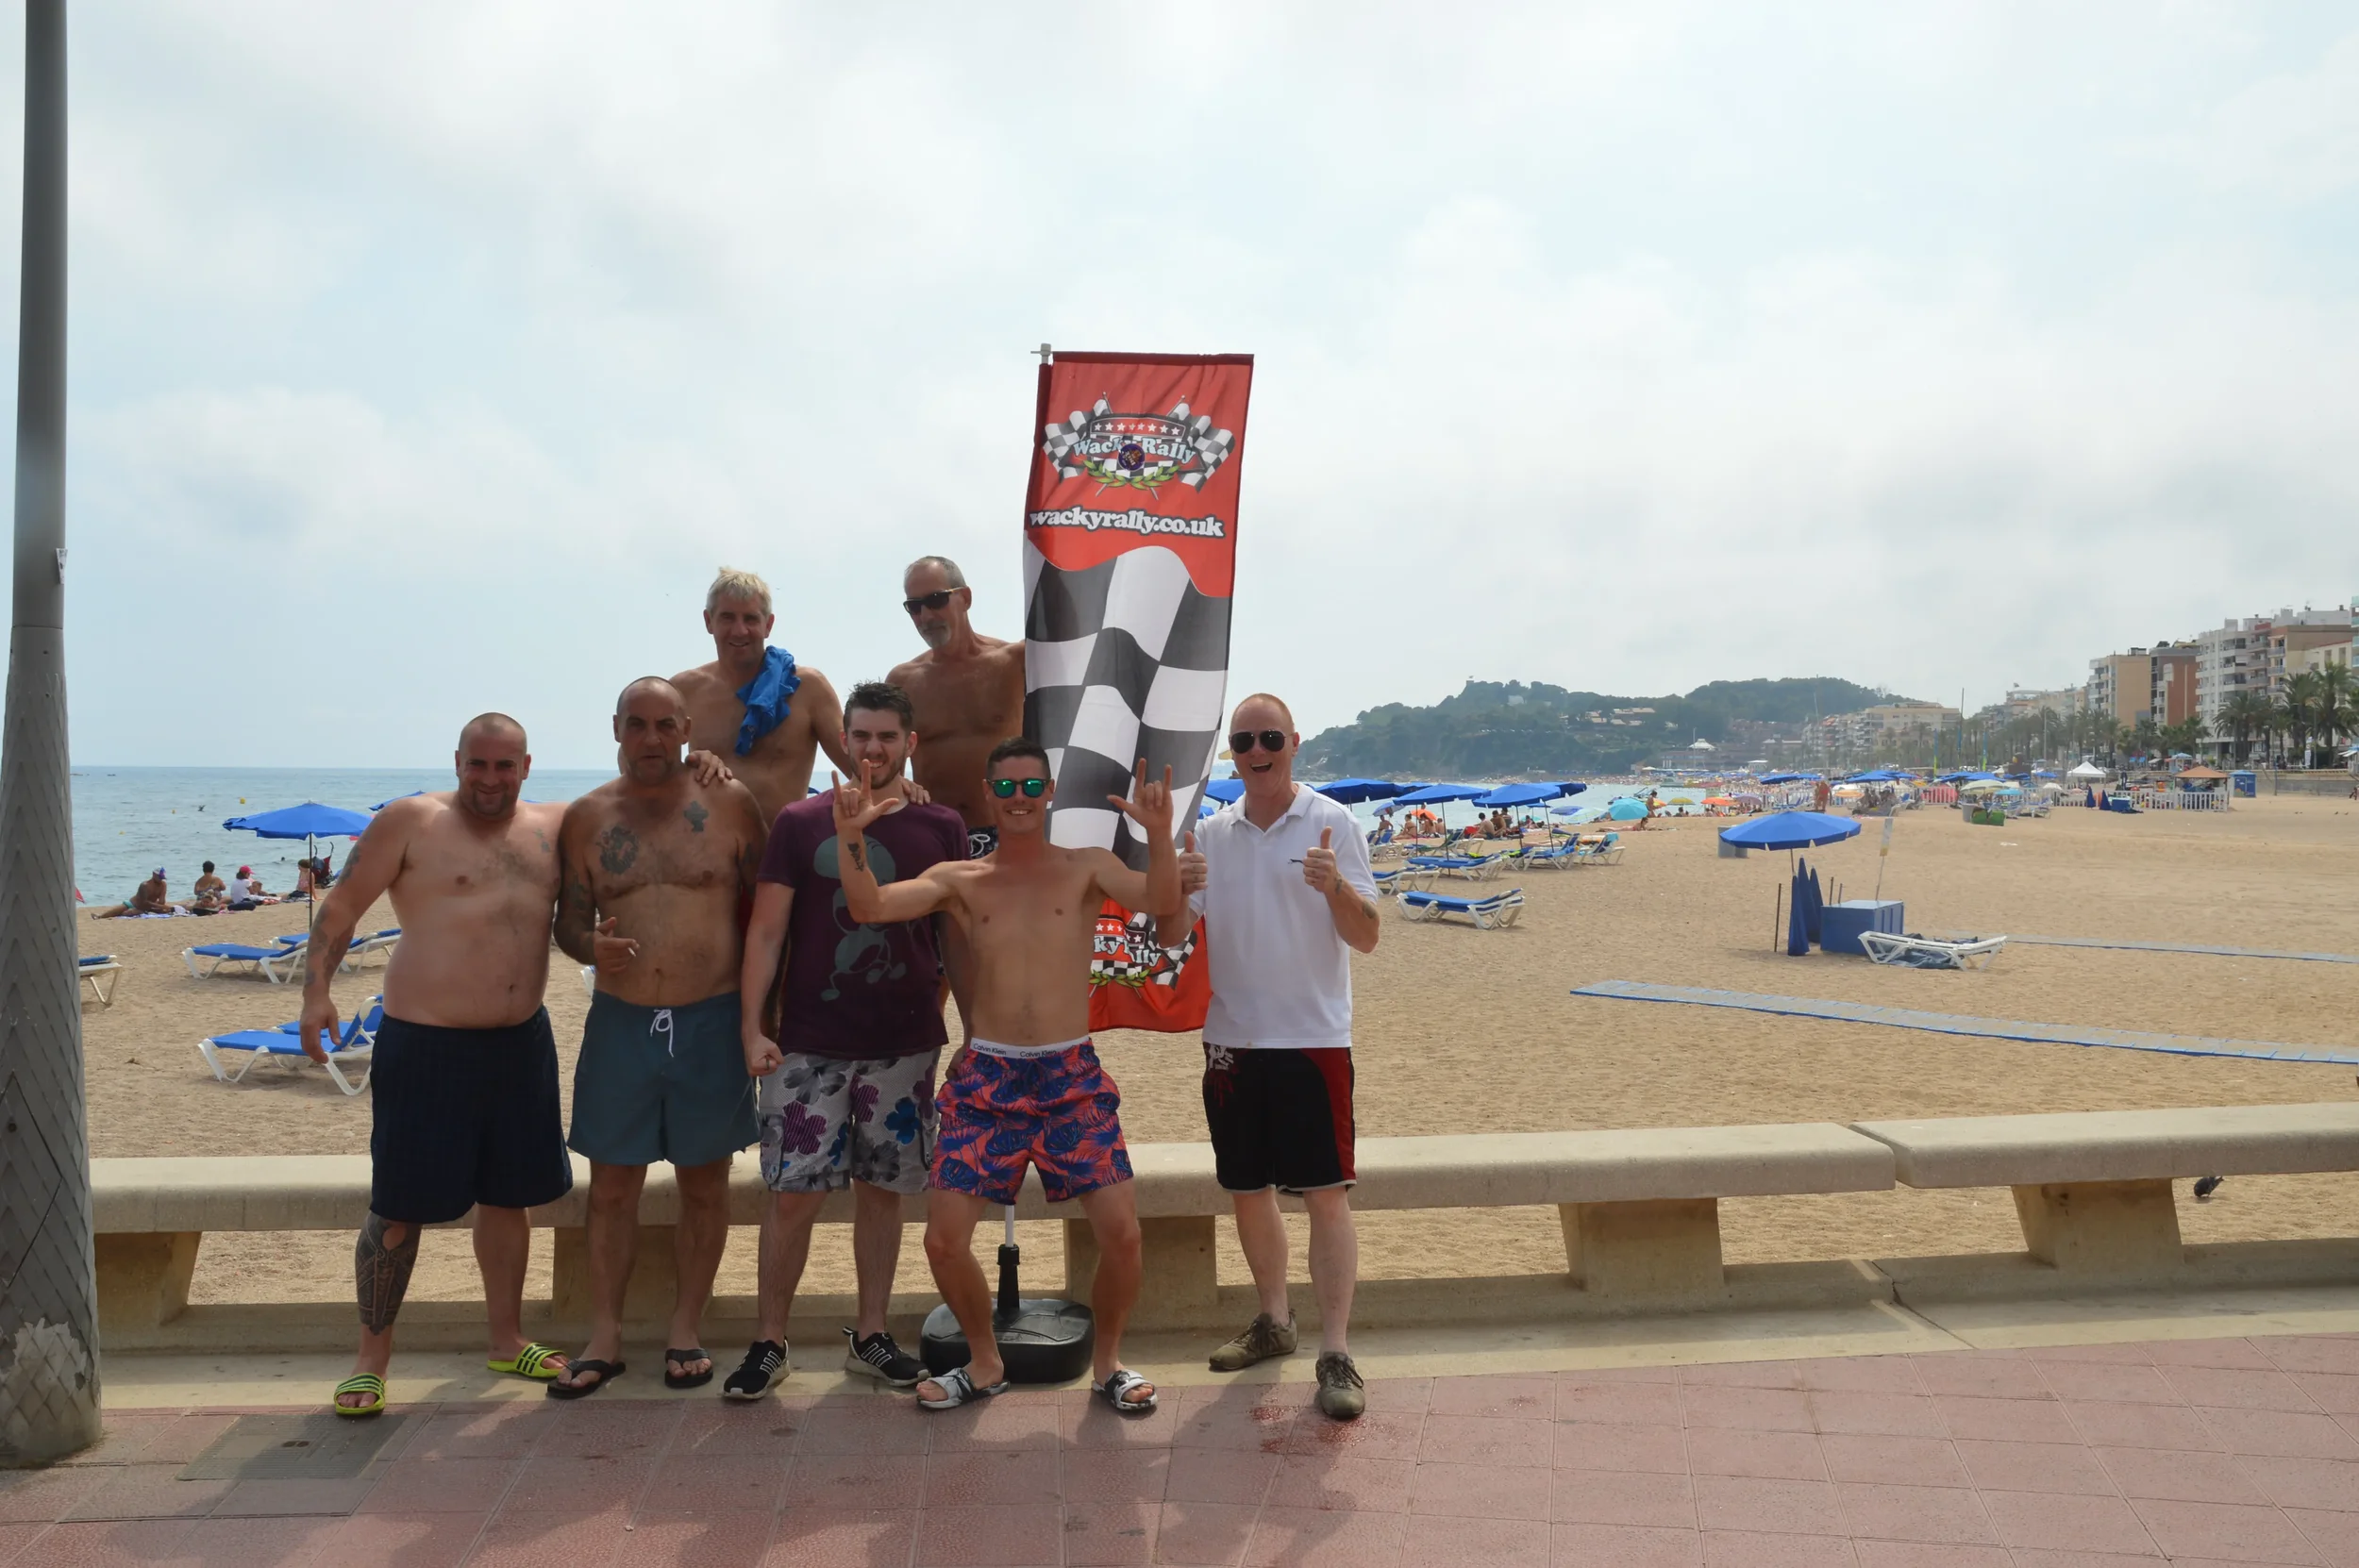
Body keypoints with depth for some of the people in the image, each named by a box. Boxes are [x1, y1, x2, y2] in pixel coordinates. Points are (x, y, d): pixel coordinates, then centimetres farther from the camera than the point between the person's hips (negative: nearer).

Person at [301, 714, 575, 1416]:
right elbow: (341, 906, -4)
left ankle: (506, 1340, 31)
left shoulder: (553, 828, 7)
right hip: (425, 1044, -5)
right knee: (398, 1207, 1)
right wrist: (316, 990, -14)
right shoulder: (410, 822, -5)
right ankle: (372, 1353, 18)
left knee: (508, 1195, 15)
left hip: (521, 1042, 5)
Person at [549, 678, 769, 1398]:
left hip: (713, 1021, -1)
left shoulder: (730, 803, -1)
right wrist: (592, 947, -15)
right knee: (612, 1184, 7)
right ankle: (603, 1339, 19)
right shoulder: (587, 817, 4)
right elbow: (568, 922, 8)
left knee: (704, 1183, 8)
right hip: (621, 1020, 1)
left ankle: (685, 1333, 22)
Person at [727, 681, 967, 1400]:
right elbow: (766, 930, -1)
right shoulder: (800, 823, 0)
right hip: (809, 1047, -1)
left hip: (905, 1047, 1)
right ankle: (769, 1342, 16)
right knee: (792, 1193, 0)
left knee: (880, 1190, 10)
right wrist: (752, 1028, -7)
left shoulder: (942, 829, 4)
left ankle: (870, 1336, 24)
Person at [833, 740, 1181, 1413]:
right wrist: (851, 837, -21)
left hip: (1072, 1076, -1)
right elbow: (870, 907, -5)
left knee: (1122, 1231, -10)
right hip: (985, 1078, 1)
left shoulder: (1086, 869, 5)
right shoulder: (960, 879, 7)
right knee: (944, 1240, -2)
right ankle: (985, 1363, 25)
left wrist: (1159, 835, -29)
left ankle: (1107, 1362, 18)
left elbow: (1163, 903, -12)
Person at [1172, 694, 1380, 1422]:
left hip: (1314, 1039, -4)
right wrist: (1178, 890, -16)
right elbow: (1172, 936, 5)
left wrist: (1335, 887, -28)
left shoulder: (1331, 822, -4)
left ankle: (1336, 1353, 1)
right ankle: (1273, 1320, 31)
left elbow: (1367, 938, -7)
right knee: (1247, 1189, 13)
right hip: (1233, 1039, 4)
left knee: (1326, 1193, -5)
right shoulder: (1210, 834, 7)